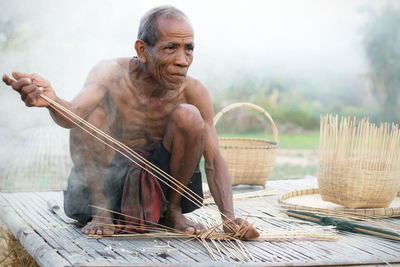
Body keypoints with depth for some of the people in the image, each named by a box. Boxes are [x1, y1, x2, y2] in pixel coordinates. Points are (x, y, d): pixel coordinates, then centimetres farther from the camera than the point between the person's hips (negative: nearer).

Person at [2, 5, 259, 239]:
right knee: (92, 115, -27)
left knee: (189, 116, -23)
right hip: (106, 179, -1)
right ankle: (101, 210, -8)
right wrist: (50, 99, -63)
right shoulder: (111, 74, -20)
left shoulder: (194, 91, -16)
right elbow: (72, 115, -38)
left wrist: (229, 219, -32)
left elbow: (214, 160, -17)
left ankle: (172, 210, -3)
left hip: (160, 181, 1)